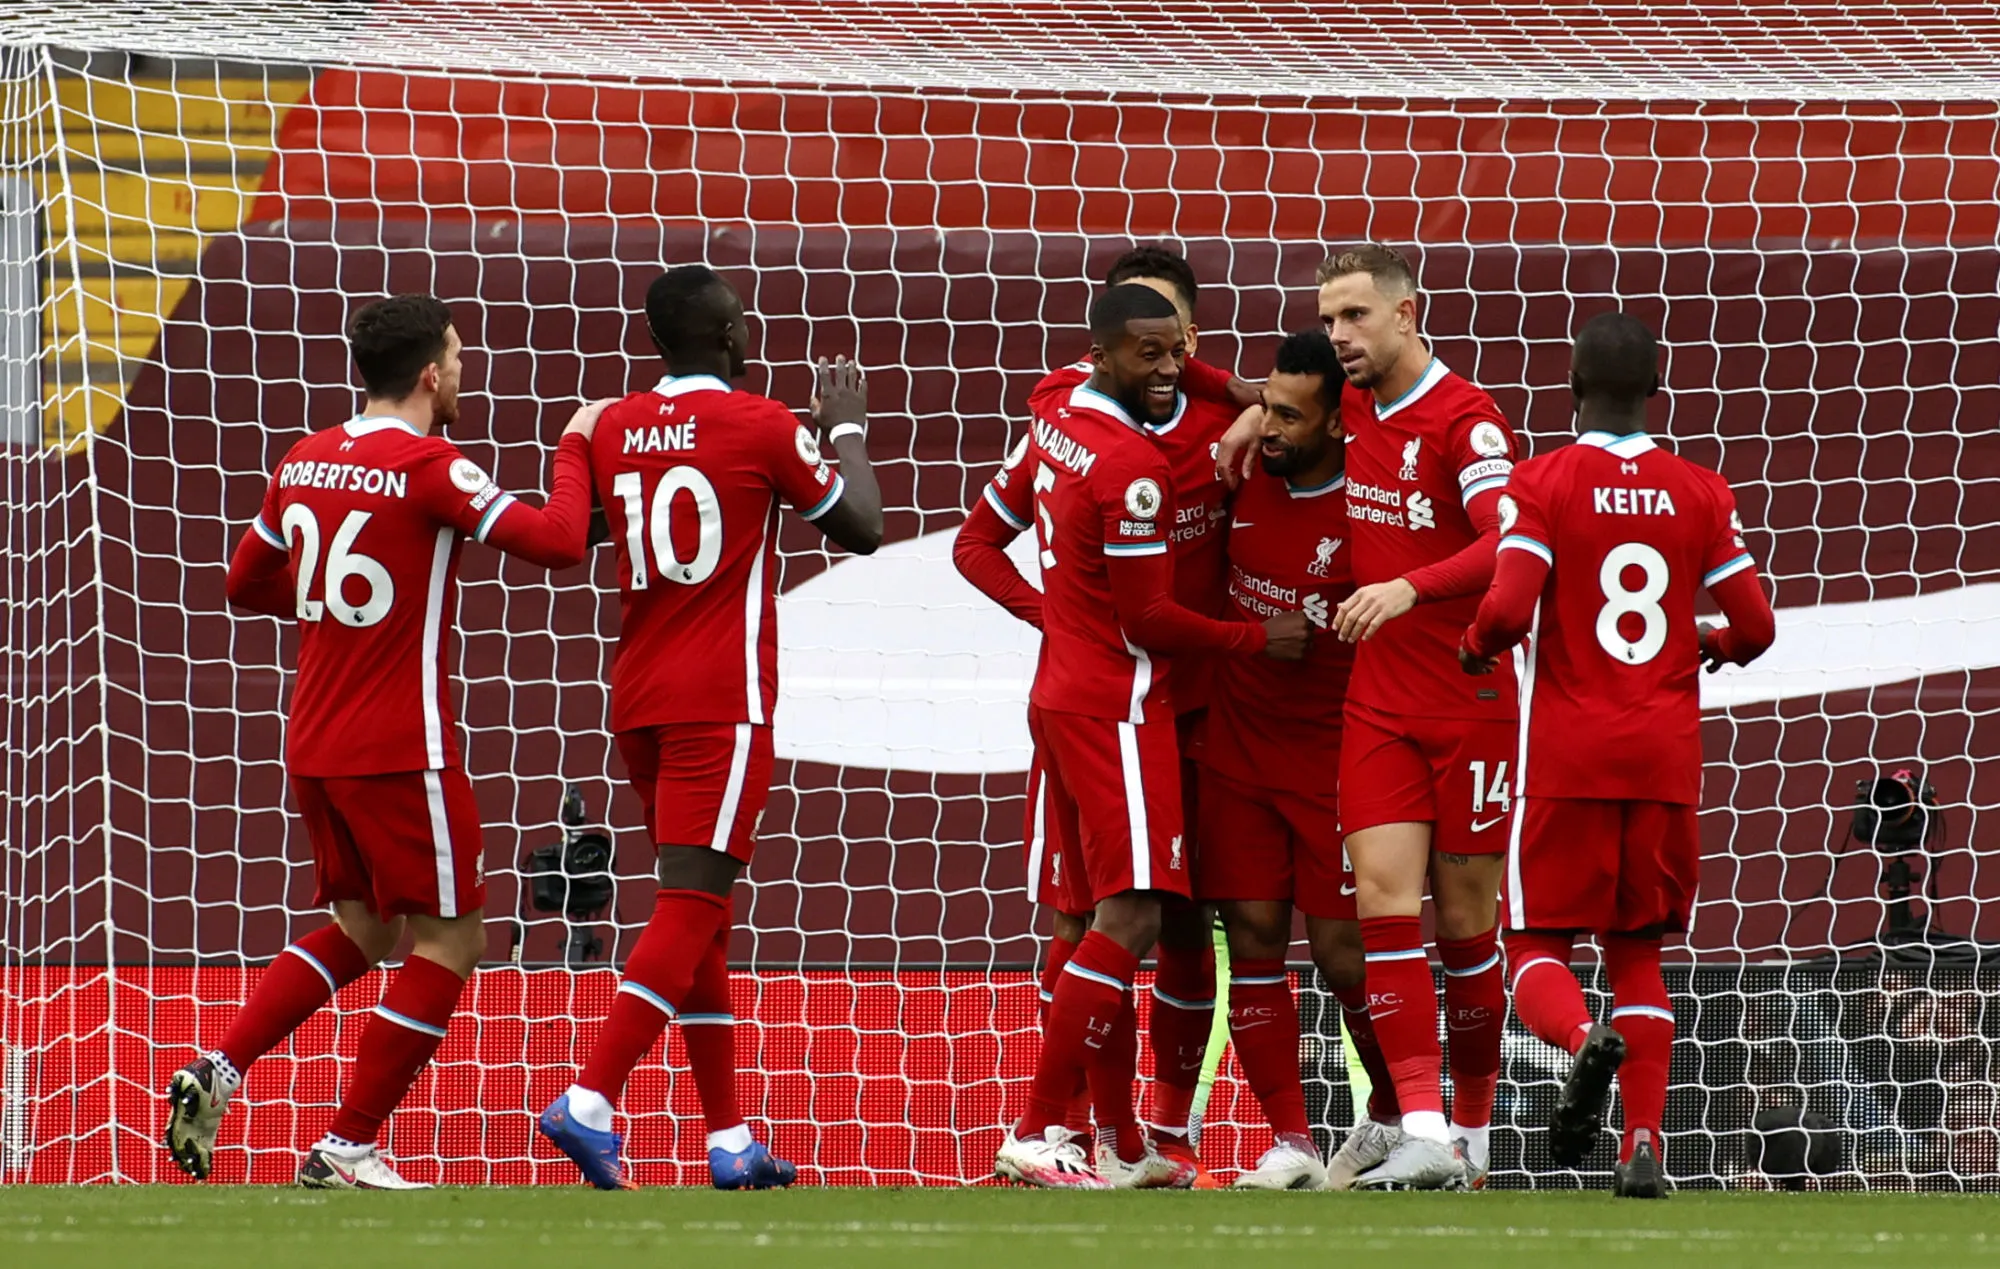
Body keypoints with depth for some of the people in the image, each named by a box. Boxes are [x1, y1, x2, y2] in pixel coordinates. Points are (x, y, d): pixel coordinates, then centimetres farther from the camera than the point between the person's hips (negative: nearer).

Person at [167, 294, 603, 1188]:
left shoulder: (305, 463, 8)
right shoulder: (429, 469, -14)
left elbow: (247, 583, 20)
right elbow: (557, 543, -19)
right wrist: (574, 447, -4)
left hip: (312, 744, 8)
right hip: (400, 748, -8)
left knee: (362, 931, 21)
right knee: (449, 939, 3)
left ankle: (216, 1073, 5)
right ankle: (348, 1149, 1)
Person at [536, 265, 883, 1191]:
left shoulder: (613, 430, 7)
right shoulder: (762, 427, -8)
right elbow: (862, 529, 2)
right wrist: (846, 427, 18)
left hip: (639, 699, 6)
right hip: (723, 700, -6)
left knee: (699, 913, 13)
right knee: (689, 906, -10)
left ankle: (730, 1140, 15)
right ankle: (589, 1102, -25)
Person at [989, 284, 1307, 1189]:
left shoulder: (1056, 423, 8)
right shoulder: (1134, 468, -19)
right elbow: (1149, 621, -17)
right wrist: (1258, 640, -4)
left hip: (1060, 697, 10)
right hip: (1117, 706, -10)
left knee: (1108, 918, 12)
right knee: (1131, 918, -12)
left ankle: (1120, 1146, 13)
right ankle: (1038, 1133, -17)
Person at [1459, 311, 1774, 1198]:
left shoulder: (1541, 484, -6)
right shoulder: (1700, 493, 4)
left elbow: (1509, 608, -17)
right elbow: (1755, 627, 2)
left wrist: (1476, 647, 5)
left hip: (1566, 758, -3)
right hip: (1667, 758, 3)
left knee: (1539, 944, 6)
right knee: (1637, 950, 14)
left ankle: (1583, 1039, -28)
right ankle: (1645, 1143, -1)